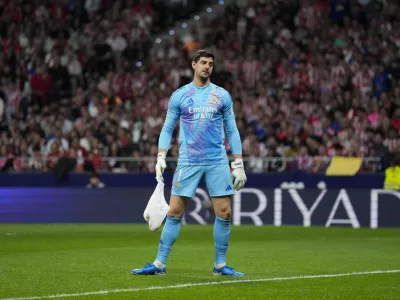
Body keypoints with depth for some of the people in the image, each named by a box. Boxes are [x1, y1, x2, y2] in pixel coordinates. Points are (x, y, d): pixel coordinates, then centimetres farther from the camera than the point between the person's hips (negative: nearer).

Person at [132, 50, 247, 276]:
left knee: (224, 213, -3)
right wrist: (161, 157, -4)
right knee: (174, 212, -4)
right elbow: (167, 129, 8)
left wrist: (238, 164, 3)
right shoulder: (179, 95, 5)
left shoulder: (222, 95, 7)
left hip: (218, 162, 1)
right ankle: (159, 264, 2)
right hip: (188, 162, -1)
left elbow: (232, 131, 9)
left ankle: (220, 265, 9)